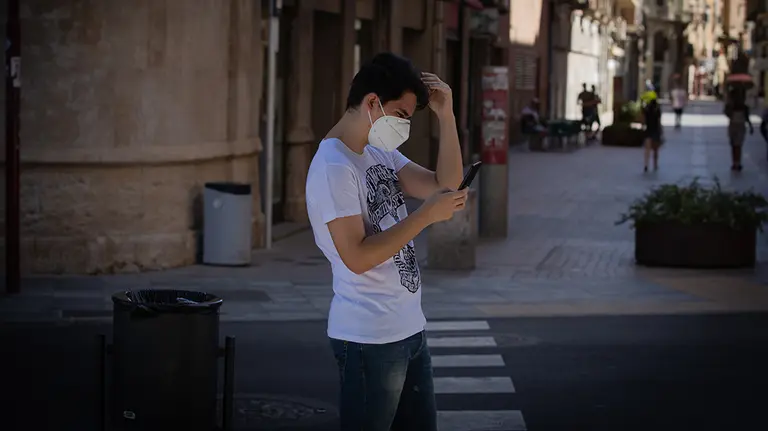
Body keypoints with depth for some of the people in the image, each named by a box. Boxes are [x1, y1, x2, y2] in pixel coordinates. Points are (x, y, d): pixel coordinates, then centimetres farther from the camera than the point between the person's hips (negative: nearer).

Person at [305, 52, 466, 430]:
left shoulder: (382, 153, 12)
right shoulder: (333, 166, -17)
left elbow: (445, 186, 8)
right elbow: (357, 256, -23)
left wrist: (447, 117, 0)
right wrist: (427, 215, -20)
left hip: (409, 329, 9)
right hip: (369, 340, -9)